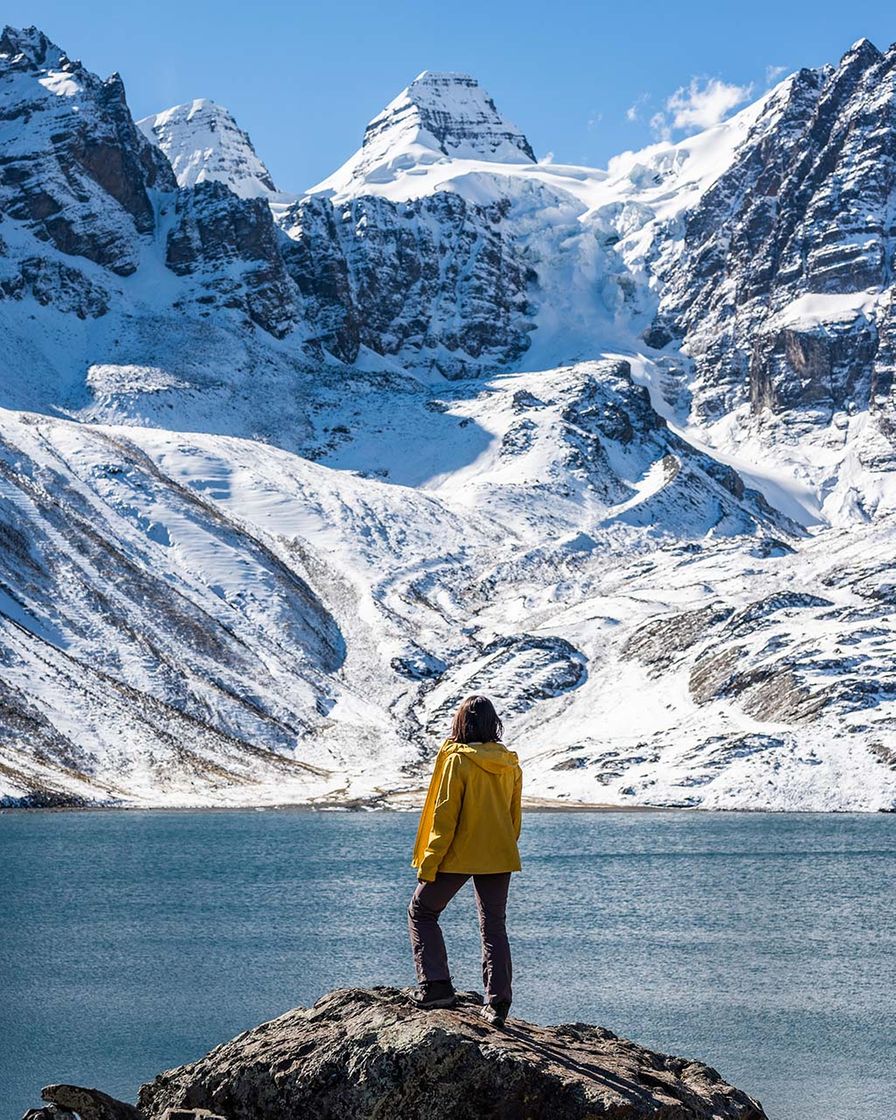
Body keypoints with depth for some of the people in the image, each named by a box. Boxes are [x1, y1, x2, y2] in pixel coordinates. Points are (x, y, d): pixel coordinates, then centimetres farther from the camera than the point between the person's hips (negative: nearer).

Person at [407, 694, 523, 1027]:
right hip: (499, 857, 5)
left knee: (422, 912, 12)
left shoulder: (458, 760, -14)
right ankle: (497, 1002, 3)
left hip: (458, 856, -5)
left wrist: (429, 863, -9)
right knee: (494, 926, 10)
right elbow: (515, 817, 11)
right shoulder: (510, 764, 3)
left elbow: (445, 817, -14)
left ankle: (436, 986, 3)